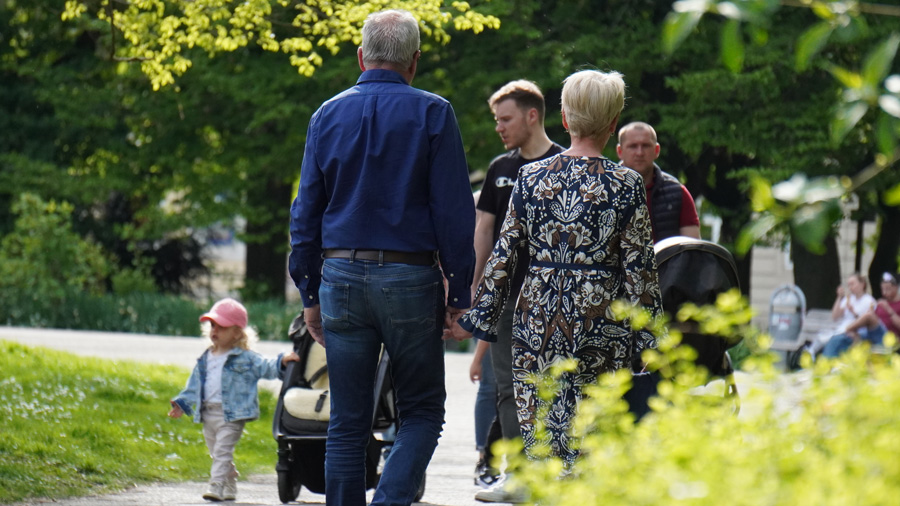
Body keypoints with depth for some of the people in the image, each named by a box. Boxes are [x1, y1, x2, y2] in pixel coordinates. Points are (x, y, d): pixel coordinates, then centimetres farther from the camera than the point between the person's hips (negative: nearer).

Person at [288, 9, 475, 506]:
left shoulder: (328, 115, 8)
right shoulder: (431, 113, -3)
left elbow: (305, 213, 9)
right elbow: (454, 209, -6)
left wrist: (310, 294, 14)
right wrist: (459, 293, -1)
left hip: (341, 277, 3)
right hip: (410, 278, -3)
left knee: (347, 422, 7)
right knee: (422, 411, 7)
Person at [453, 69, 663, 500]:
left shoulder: (531, 177, 3)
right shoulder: (625, 185, -3)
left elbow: (503, 256, 4)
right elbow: (638, 267, -3)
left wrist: (477, 317, 11)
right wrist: (650, 335, 2)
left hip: (537, 318, 2)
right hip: (599, 320, -2)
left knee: (539, 436, 5)